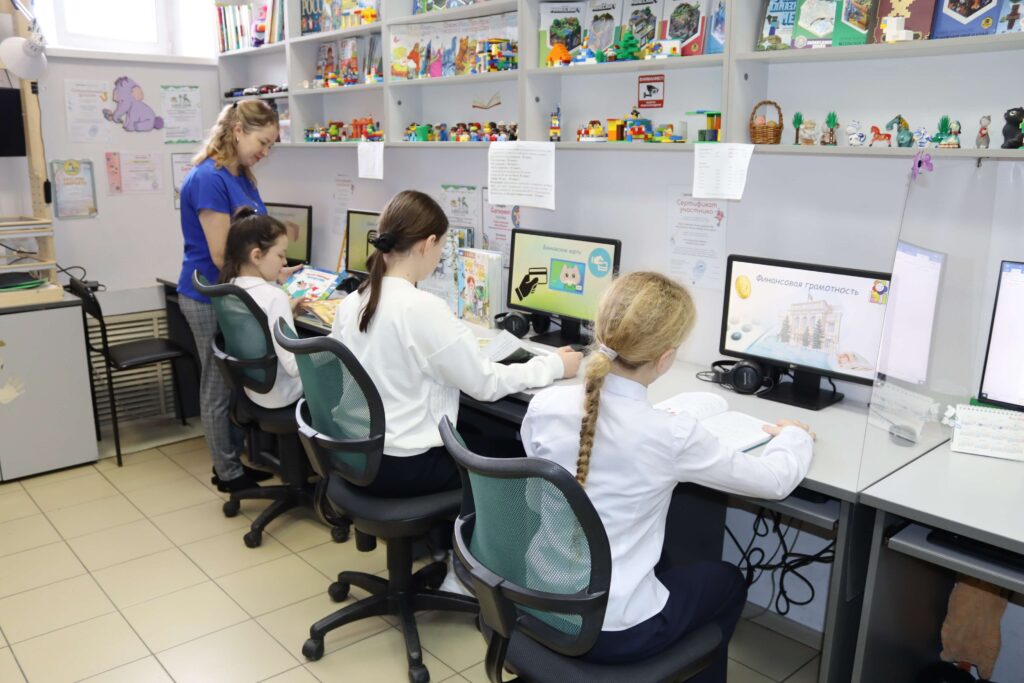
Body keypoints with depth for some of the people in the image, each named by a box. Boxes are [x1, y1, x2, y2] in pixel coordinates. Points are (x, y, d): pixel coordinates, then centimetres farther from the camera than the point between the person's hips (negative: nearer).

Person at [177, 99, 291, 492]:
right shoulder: (208, 178, -19)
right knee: (220, 387, 5)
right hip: (212, 298, -8)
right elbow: (221, 256, -21)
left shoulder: (242, 178, 8)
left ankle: (237, 459, 28)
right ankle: (228, 473, 18)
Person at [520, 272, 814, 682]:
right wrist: (793, 436, 14)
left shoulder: (544, 405, -11)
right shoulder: (672, 436, -23)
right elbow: (776, 481, -7)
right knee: (727, 582, 25)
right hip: (611, 631, -4)